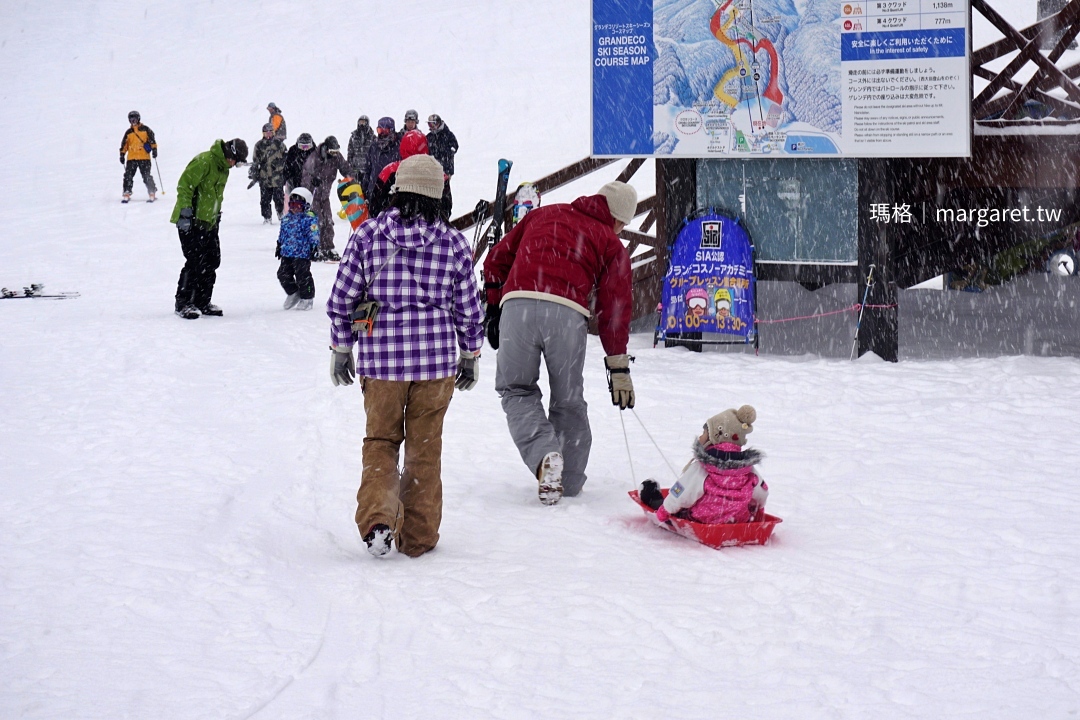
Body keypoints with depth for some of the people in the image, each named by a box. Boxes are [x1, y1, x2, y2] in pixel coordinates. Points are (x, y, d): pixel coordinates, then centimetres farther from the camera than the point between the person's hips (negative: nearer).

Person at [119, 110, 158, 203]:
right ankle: (127, 194, -2)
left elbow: (152, 140, 4)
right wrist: (122, 154, 10)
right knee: (128, 176, -5)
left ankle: (152, 194, 0)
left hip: (144, 157, -3)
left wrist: (154, 149, -8)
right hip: (131, 158, 3)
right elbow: (124, 145, 16)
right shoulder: (128, 132, 14)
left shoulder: (145, 129, 6)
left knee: (147, 177, -6)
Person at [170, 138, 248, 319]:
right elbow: (184, 185, -21)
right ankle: (183, 303, -2)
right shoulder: (204, 162, -18)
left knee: (212, 261, 8)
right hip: (191, 222, -9)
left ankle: (202, 302, 18)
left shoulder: (224, 167, 12)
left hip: (209, 222, 9)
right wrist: (185, 211, -25)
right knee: (195, 262, -11)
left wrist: (217, 214, 24)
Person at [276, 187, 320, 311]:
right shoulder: (286, 219, 12)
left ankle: (306, 298, 11)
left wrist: (314, 246, -16)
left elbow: (314, 235, -10)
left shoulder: (309, 219, -9)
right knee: (283, 274, 9)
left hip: (302, 253, -7)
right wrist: (279, 246, 23)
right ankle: (292, 293, 28)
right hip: (287, 253, 7)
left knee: (302, 276, -2)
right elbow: (282, 234, 22)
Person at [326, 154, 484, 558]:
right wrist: (470, 356, 20)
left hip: (380, 359, 0)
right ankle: (418, 536, 18)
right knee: (424, 448, 12)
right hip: (436, 360, 0)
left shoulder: (367, 236, -3)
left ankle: (376, 520, -5)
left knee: (380, 441, 15)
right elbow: (469, 309, 5)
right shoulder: (453, 244, -2)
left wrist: (341, 350, 13)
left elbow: (341, 299, 1)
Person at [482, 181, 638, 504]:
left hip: (517, 305, 1)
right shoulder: (611, 244, 20)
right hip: (568, 312, -1)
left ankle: (543, 454, -11)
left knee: (516, 389, 13)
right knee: (568, 400, 15)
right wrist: (619, 369, 15)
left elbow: (498, 259, 27)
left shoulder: (543, 214, 29)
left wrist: (494, 309, 32)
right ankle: (570, 482, 18)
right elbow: (614, 308, 14)